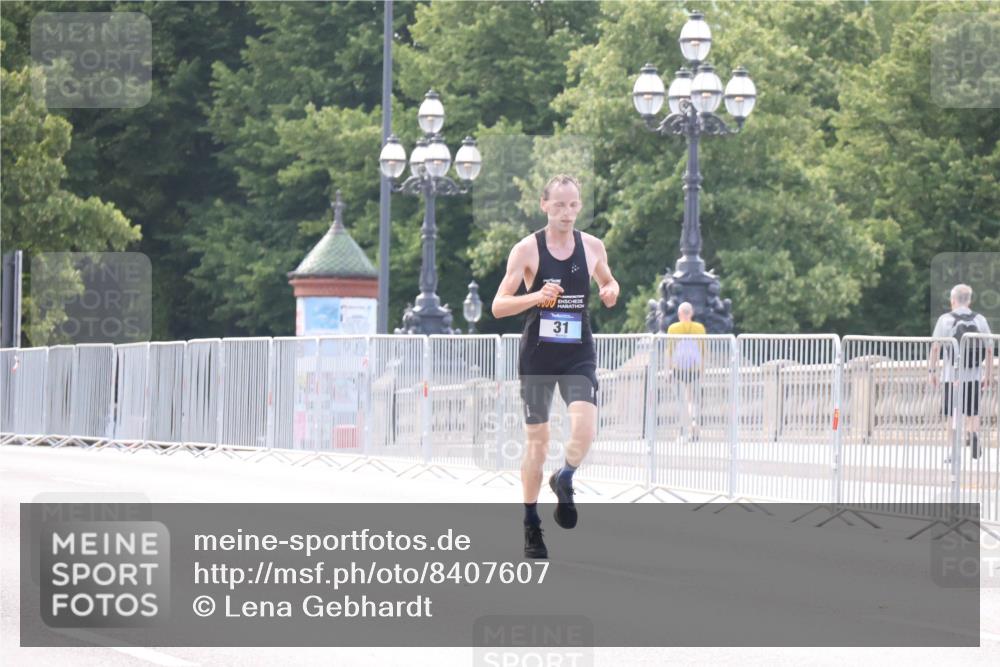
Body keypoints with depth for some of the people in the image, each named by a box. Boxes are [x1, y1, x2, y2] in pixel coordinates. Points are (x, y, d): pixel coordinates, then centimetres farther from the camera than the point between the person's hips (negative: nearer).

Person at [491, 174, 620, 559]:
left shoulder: (593, 247, 3)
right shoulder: (527, 249, -6)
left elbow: (608, 282, 23)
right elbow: (498, 306, -7)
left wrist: (611, 292, -1)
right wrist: (537, 296, -24)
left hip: (579, 355, 2)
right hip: (538, 354, -2)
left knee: (585, 428, -19)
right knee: (537, 440, 4)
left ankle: (564, 481, 13)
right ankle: (531, 525, 18)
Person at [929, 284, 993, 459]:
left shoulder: (945, 320, -3)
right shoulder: (980, 320, 4)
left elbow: (935, 347, -6)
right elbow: (989, 350, 4)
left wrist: (932, 370, 2)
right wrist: (988, 375, 12)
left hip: (952, 374, -2)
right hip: (974, 375, 2)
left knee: (953, 414, 7)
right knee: (973, 413, 14)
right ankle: (973, 434, -15)